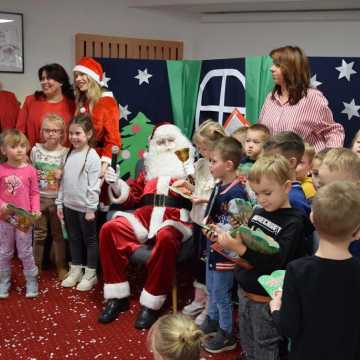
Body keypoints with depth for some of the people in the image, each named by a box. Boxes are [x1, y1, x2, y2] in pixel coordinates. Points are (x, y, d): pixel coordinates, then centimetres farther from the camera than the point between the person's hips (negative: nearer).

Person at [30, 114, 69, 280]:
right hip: (39, 197, 2)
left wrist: (62, 175, -18)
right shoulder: (36, 150, -1)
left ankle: (61, 266, 22)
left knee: (58, 234, 10)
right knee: (39, 233, 11)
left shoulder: (66, 153, -7)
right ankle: (36, 265, 25)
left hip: (57, 199, -1)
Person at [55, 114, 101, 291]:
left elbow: (94, 185, -15)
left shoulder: (92, 156, -13)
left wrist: (91, 208, -16)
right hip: (69, 206, 7)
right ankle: (75, 271, 29)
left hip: (84, 207, -7)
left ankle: (90, 274, 17)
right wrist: (60, 203, 9)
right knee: (74, 239, 17)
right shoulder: (69, 154, 7)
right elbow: (63, 181, 10)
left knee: (90, 240, 7)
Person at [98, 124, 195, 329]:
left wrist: (191, 176, -18)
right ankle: (118, 297, -10)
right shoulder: (150, 168, 27)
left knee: (165, 238, -39)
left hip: (175, 219, -5)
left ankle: (151, 304, -25)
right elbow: (132, 196, 25)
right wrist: (116, 184, 7)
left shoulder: (190, 167, 14)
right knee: (109, 229, -18)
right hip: (145, 217, 5)